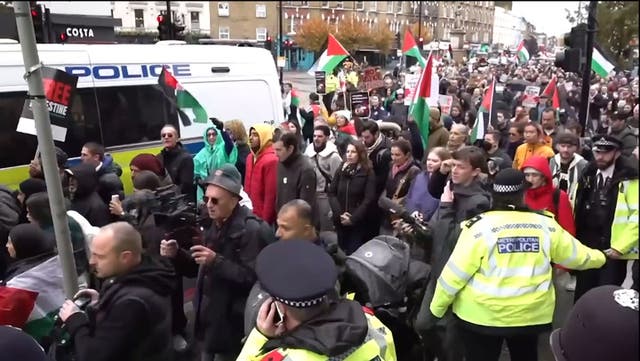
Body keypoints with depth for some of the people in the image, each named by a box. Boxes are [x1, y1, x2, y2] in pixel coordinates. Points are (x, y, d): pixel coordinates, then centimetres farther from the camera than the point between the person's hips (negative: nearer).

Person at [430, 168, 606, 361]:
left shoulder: (480, 226, -15)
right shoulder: (545, 225, -4)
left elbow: (456, 272, -14)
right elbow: (576, 254, 12)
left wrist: (437, 306, -2)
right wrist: (598, 258, 34)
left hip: (482, 314, -3)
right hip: (530, 313, 4)